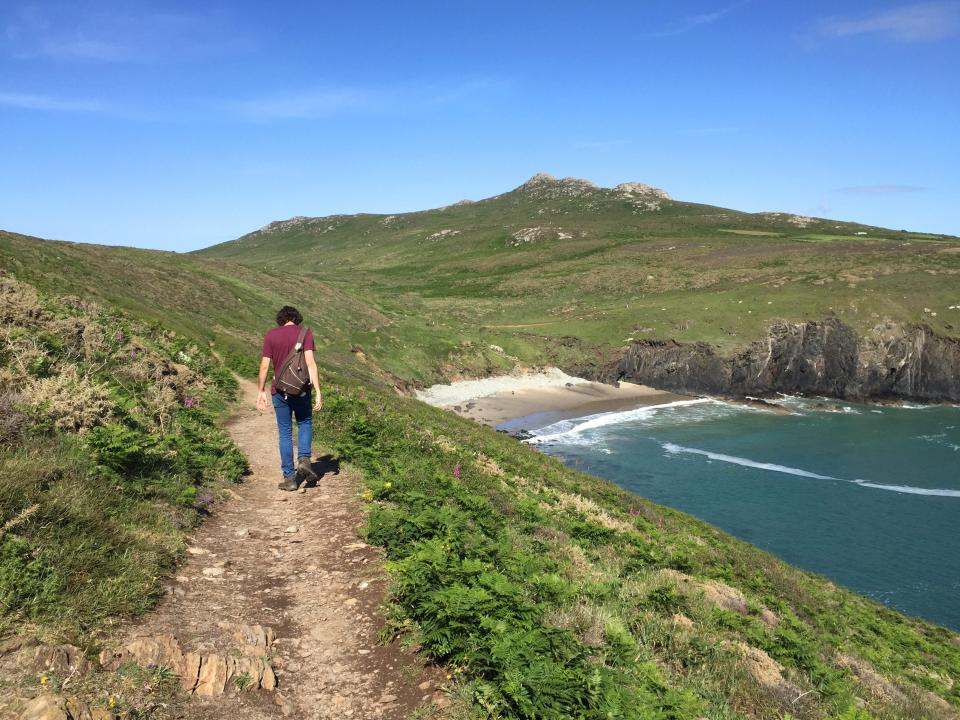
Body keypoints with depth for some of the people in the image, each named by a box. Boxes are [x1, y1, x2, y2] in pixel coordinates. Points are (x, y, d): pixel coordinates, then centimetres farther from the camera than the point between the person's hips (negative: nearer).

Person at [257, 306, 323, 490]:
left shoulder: (270, 335, 1)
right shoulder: (305, 333, -4)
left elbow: (264, 366, -2)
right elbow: (310, 363, -12)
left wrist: (261, 391, 8)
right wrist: (318, 392, -13)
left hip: (280, 390, 1)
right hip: (301, 389, -1)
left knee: (285, 432, 10)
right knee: (305, 423, 22)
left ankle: (289, 477, 9)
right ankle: (304, 459, 0)